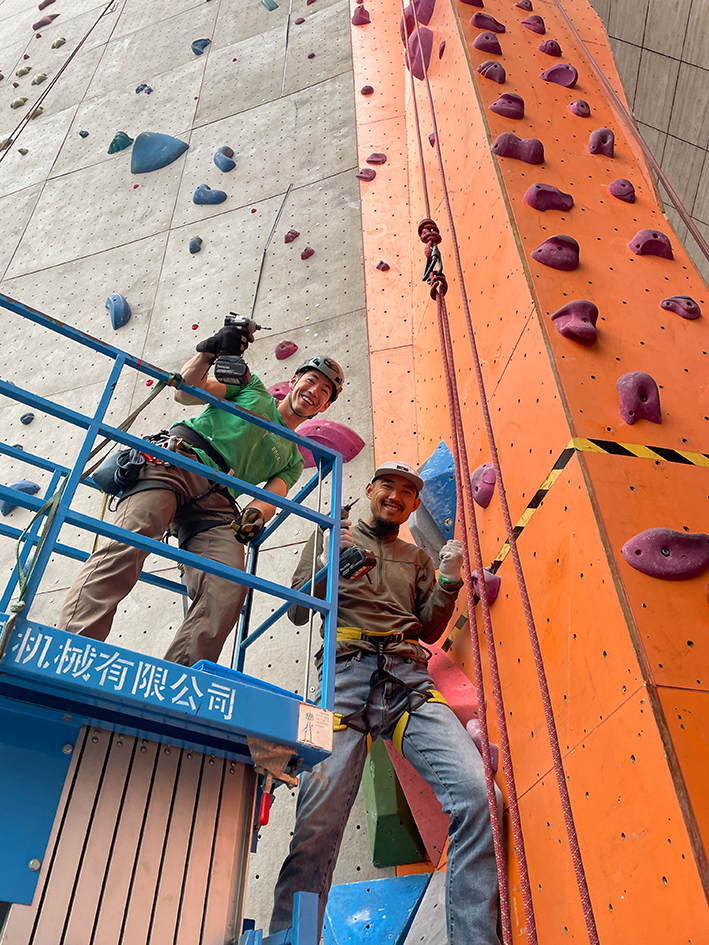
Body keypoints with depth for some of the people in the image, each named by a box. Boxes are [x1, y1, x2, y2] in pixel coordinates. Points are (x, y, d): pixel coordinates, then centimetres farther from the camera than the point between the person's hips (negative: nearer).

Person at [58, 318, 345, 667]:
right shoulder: (252, 386, 27)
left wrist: (256, 514, -12)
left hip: (216, 501, 3)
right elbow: (186, 391, 15)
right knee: (131, 540, -30)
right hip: (178, 460, -2)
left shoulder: (293, 459, 31)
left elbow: (271, 497, 12)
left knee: (229, 589, -24)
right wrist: (208, 351, -2)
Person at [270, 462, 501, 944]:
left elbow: (429, 629, 21)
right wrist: (330, 564, -5)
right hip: (344, 673, -2)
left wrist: (448, 580, 5)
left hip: (409, 680, 3)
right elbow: (298, 610, 12)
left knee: (478, 793, -18)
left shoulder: (417, 558, 28)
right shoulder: (332, 536, 19)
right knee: (318, 822, -16)